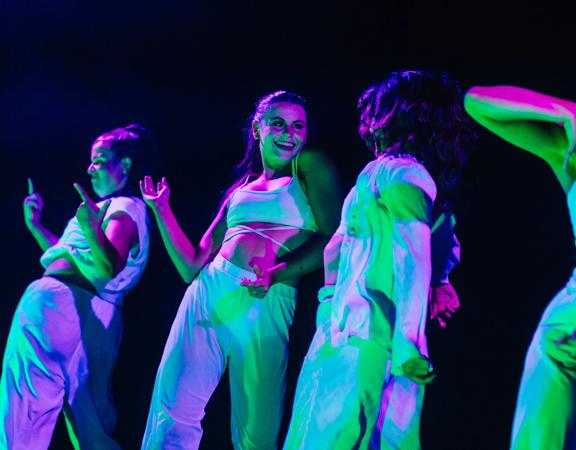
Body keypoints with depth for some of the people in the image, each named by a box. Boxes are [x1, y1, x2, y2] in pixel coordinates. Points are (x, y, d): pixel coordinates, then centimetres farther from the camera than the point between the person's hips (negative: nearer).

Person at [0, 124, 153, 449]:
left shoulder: (125, 209, -7)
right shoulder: (113, 206, 24)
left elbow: (107, 269, -22)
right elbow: (68, 255, 30)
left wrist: (90, 228, -36)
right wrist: (35, 225, 27)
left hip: (59, 303, -10)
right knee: (89, 416, 8)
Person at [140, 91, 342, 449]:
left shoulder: (310, 166, 11)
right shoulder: (239, 191, 24)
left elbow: (333, 238, -4)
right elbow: (193, 266, 24)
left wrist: (276, 275, -16)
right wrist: (162, 210, 19)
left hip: (264, 305, -4)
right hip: (206, 295, 4)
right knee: (174, 413, -11)